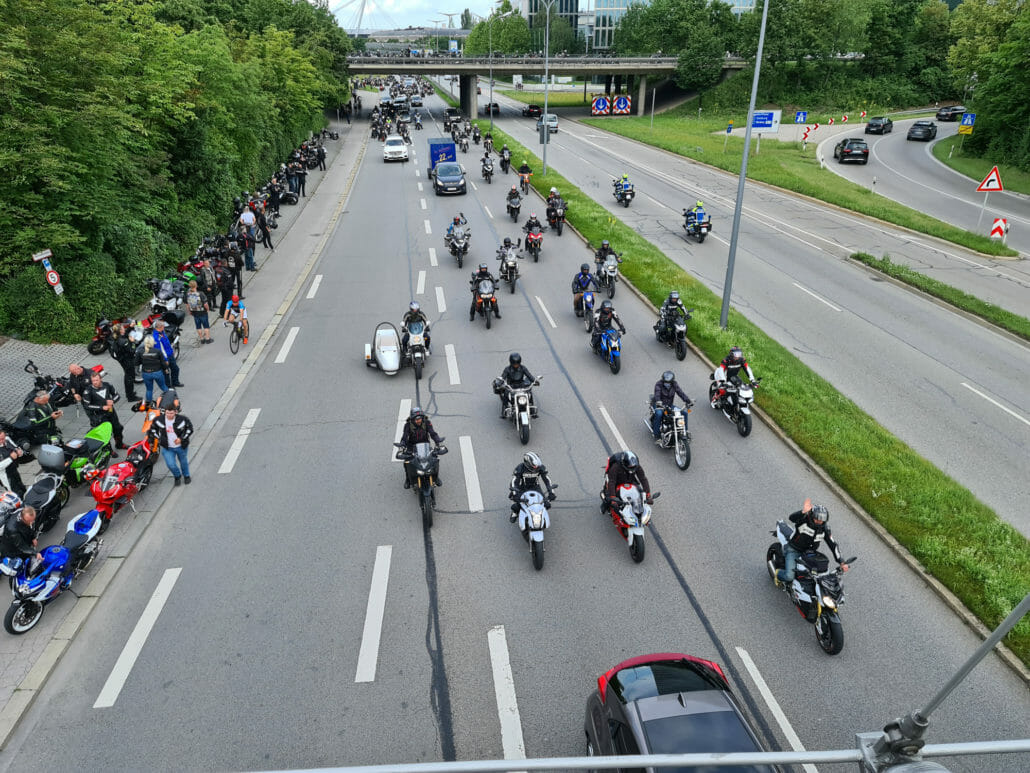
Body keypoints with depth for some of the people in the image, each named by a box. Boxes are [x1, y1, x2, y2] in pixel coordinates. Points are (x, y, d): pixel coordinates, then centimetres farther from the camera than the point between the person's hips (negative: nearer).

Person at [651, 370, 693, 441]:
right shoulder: (659, 384, -15)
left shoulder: (674, 384, -1)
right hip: (659, 405, -5)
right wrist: (658, 402, -52)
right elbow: (657, 393, -31)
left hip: (669, 405, 5)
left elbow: (680, 392, -14)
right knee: (658, 414, -37)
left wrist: (688, 401, -29)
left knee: (684, 413, -10)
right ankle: (657, 436, -29)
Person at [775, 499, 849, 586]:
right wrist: (803, 512, -60)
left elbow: (833, 544, -1)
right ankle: (778, 574, 16)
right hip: (793, 550, -6)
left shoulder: (824, 529, -4)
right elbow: (792, 518, -41)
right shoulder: (804, 518, -19)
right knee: (789, 577, -22)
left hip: (809, 552, 6)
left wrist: (841, 562, -8)